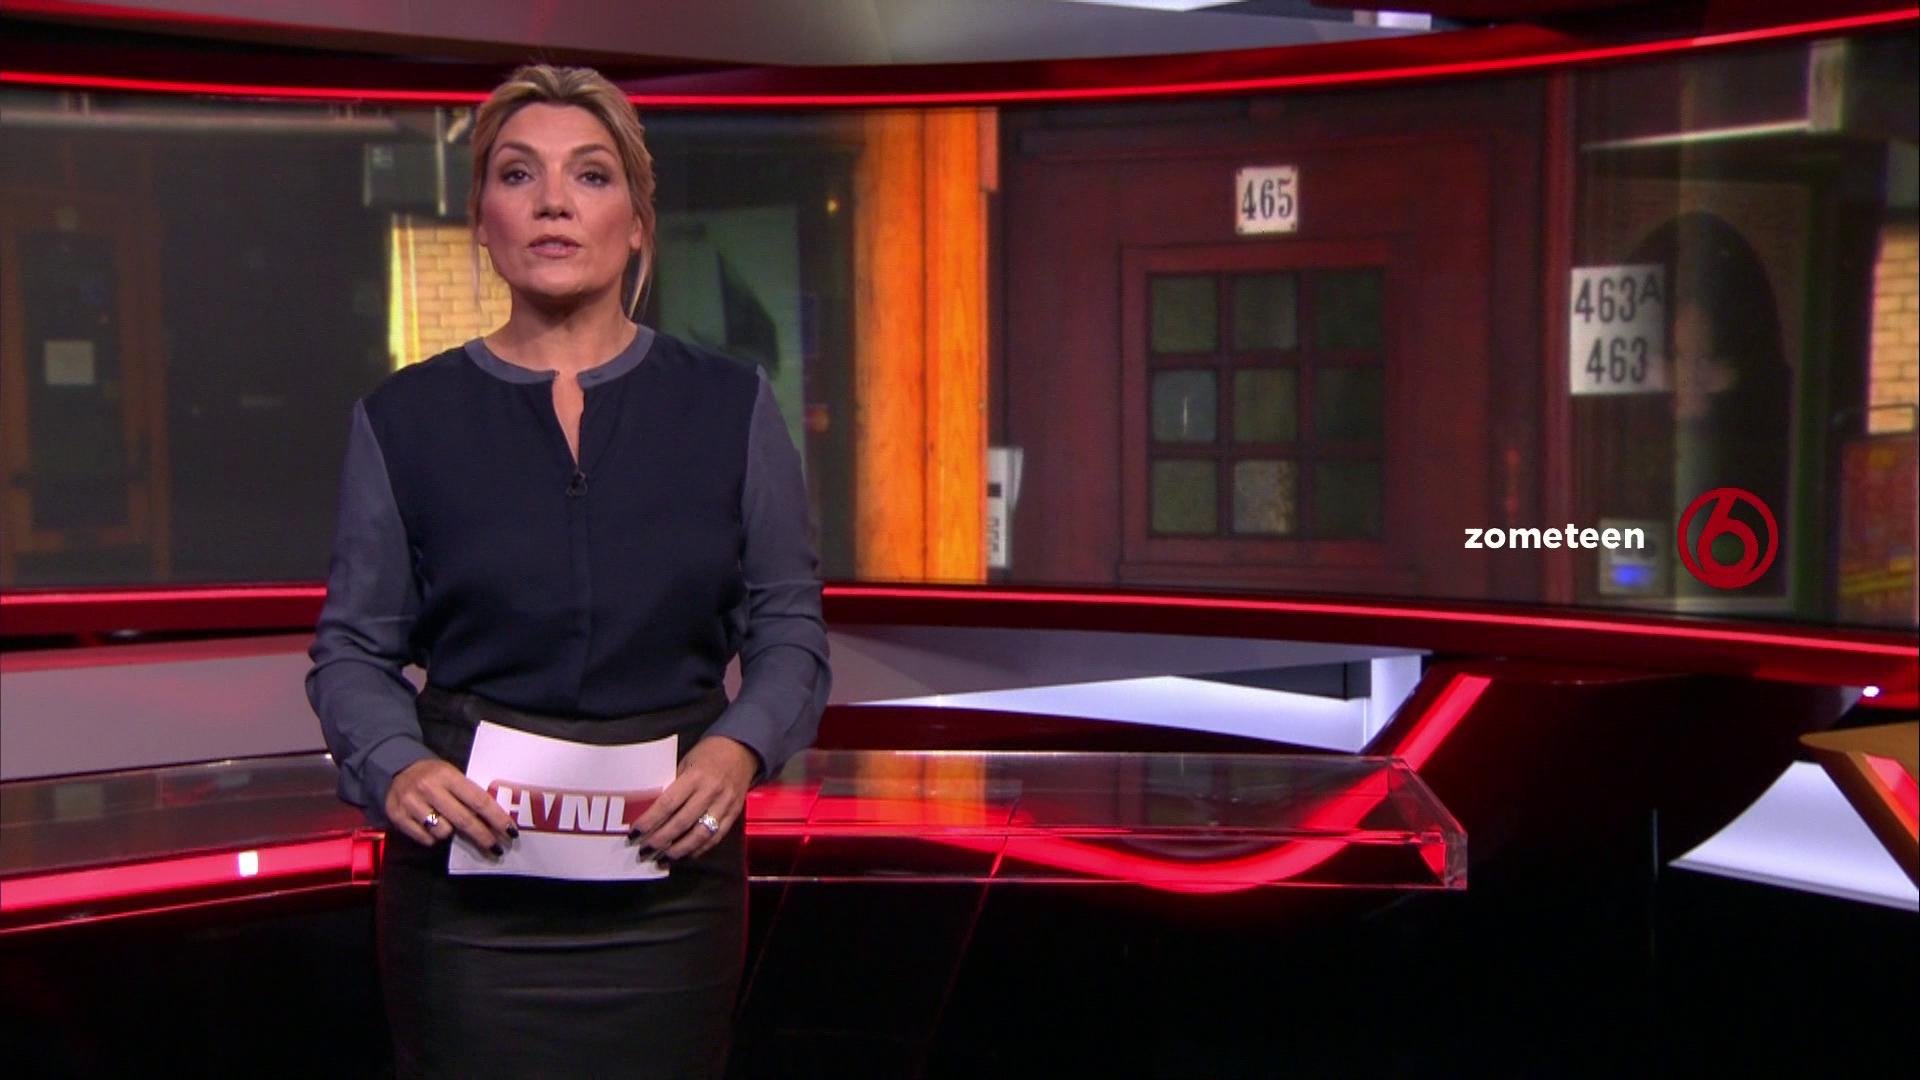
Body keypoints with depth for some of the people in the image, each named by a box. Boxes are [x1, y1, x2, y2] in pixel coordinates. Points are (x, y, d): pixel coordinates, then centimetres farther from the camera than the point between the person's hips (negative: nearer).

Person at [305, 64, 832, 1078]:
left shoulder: (729, 406, 3)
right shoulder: (403, 420, 2)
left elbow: (790, 635, 4)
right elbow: (354, 649, 4)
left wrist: (741, 746, -15)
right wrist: (394, 766, -15)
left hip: (670, 858, 1)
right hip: (470, 866, -1)